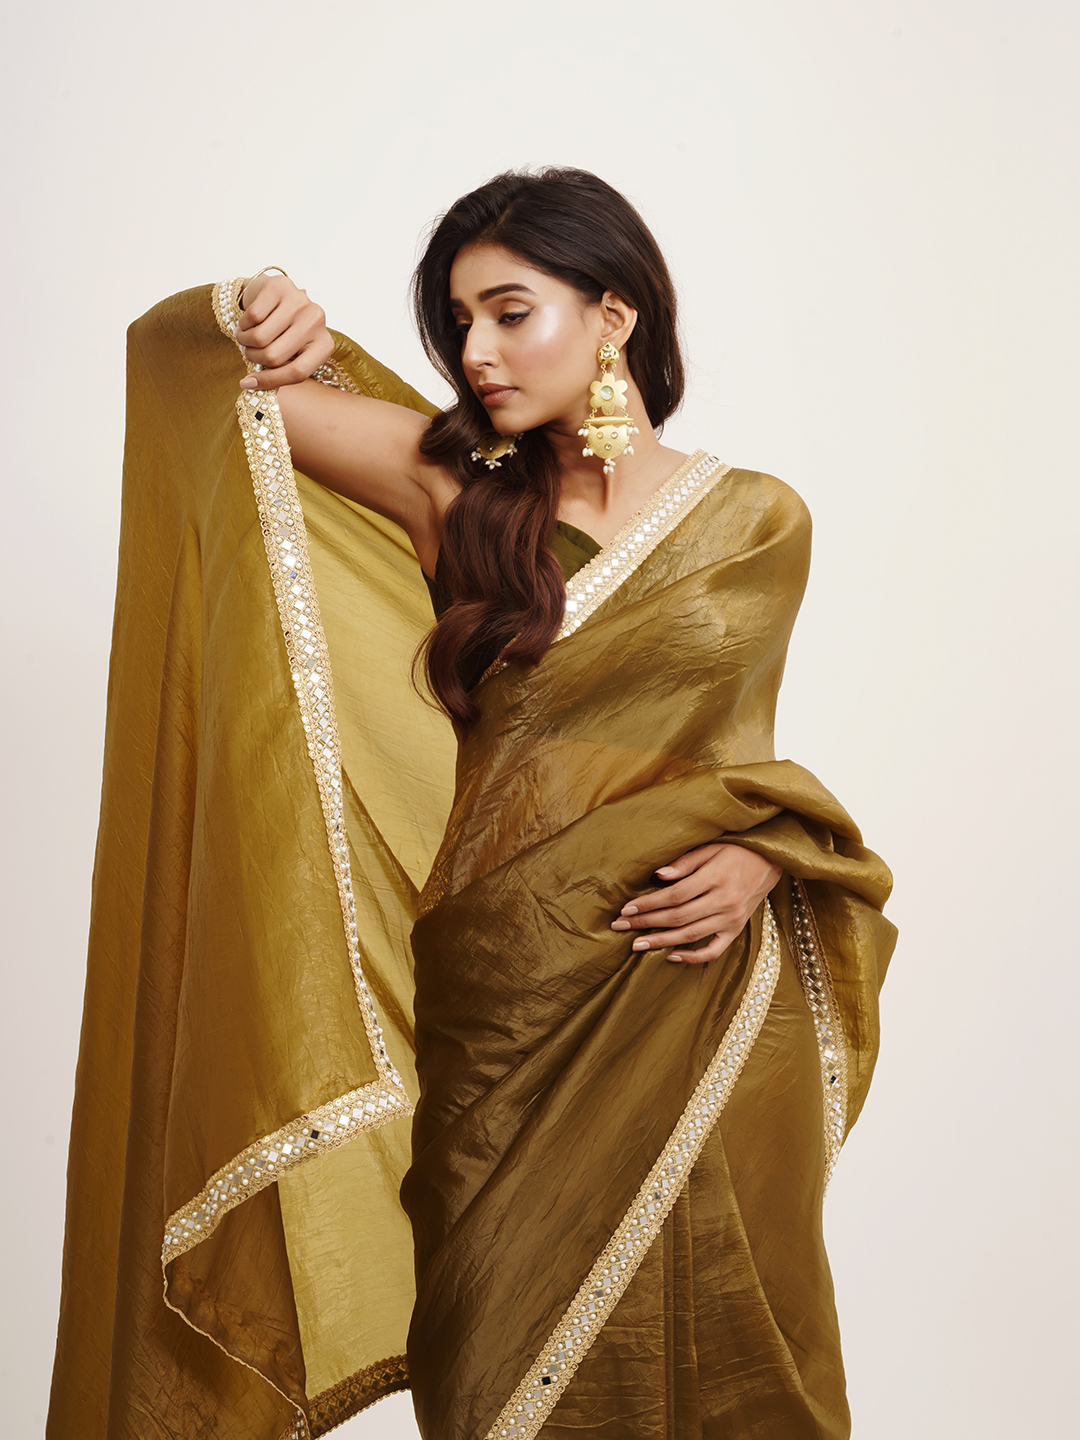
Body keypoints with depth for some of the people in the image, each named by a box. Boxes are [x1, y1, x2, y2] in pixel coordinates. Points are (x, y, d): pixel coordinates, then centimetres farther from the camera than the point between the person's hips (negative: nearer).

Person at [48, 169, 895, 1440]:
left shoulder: (760, 521, 3)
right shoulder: (463, 491, 2)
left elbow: (727, 739, 12)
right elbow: (221, 373, 1)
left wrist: (766, 854, -6)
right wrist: (255, 316, -19)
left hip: (703, 1002, 0)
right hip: (507, 1005, 0)